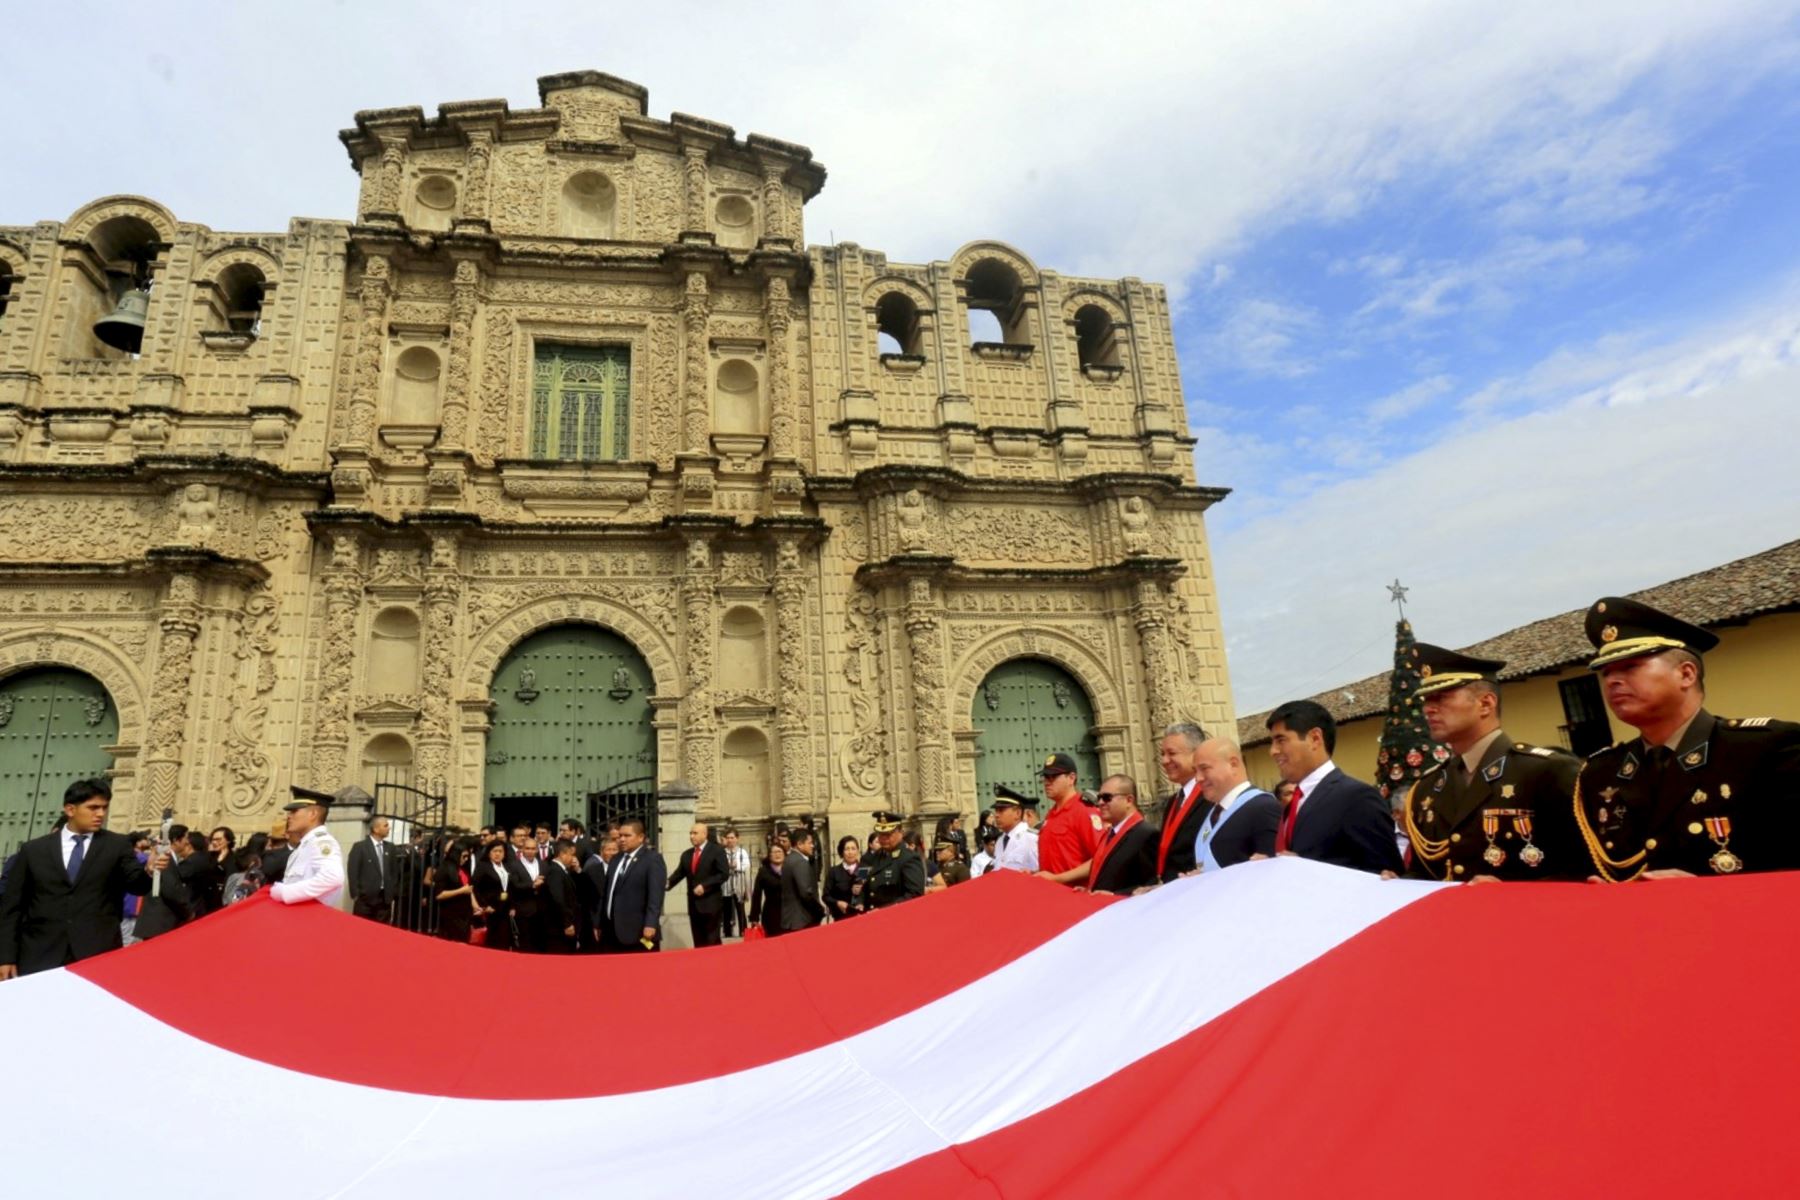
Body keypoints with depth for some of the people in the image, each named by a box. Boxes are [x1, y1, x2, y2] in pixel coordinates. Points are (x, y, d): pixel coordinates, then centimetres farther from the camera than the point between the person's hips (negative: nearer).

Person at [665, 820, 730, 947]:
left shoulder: (717, 850, -4)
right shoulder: (686, 855, 14)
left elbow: (724, 873, -12)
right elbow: (679, 874, 7)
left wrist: (704, 886, -18)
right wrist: (668, 883, -13)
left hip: (711, 904, -6)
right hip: (694, 904, 6)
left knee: (712, 942, -3)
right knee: (698, 943, 8)